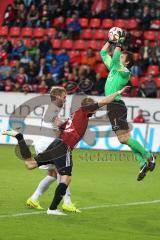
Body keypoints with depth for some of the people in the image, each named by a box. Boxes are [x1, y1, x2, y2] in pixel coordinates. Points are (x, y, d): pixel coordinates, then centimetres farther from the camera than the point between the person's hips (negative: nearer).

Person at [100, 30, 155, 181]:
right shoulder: (114, 68, 17)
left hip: (116, 105, -9)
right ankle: (143, 163, 4)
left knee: (124, 138, -14)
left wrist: (118, 45, -14)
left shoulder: (125, 72, -7)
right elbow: (103, 53, 26)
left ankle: (148, 156, -6)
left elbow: (115, 61, -25)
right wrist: (110, 41, 17)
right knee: (125, 138, 5)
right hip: (112, 106, 9)